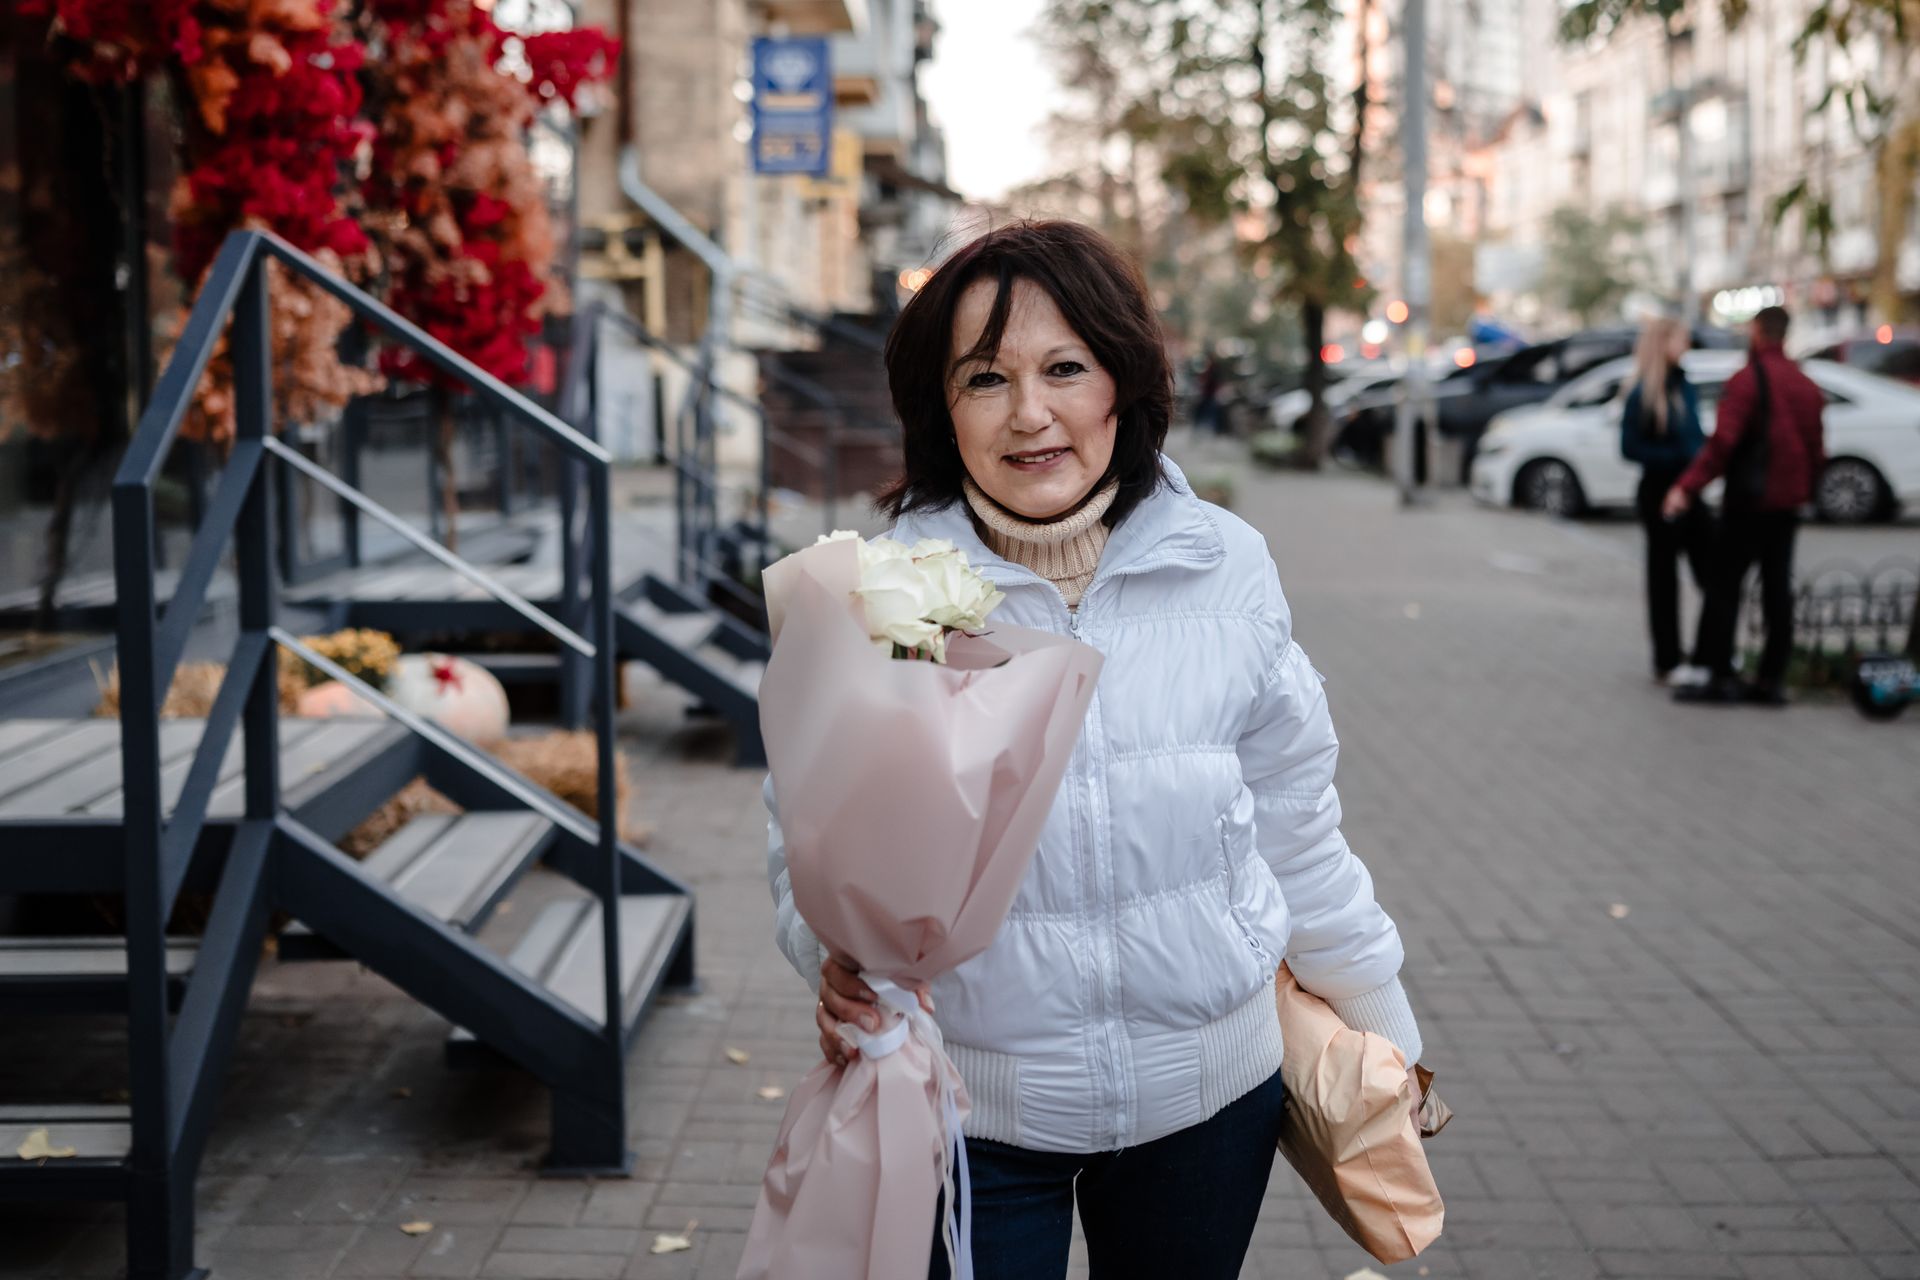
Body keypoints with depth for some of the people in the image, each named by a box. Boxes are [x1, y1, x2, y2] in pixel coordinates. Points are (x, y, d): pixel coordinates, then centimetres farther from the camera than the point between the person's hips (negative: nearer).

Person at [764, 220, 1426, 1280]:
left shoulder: (1227, 569, -5)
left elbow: (1291, 821, 6)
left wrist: (1385, 1030, 14)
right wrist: (841, 961, -27)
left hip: (1205, 1095, 2)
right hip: (965, 1117, -2)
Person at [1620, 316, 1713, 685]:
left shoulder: (1684, 386, 11)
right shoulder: (1642, 394, -10)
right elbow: (1630, 448, -14)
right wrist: (1679, 455, -20)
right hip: (1659, 491, -7)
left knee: (1712, 574, 5)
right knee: (1664, 577, 2)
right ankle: (1669, 663, 11)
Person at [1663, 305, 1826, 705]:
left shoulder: (1747, 380, -11)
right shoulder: (1806, 386, 12)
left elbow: (1723, 441, -21)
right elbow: (1818, 451, 14)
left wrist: (1687, 487, -23)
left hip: (1748, 502, -7)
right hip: (1787, 505, 7)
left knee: (1724, 587, -3)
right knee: (1777, 590, 9)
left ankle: (1720, 676, -6)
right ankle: (1771, 680, 10)